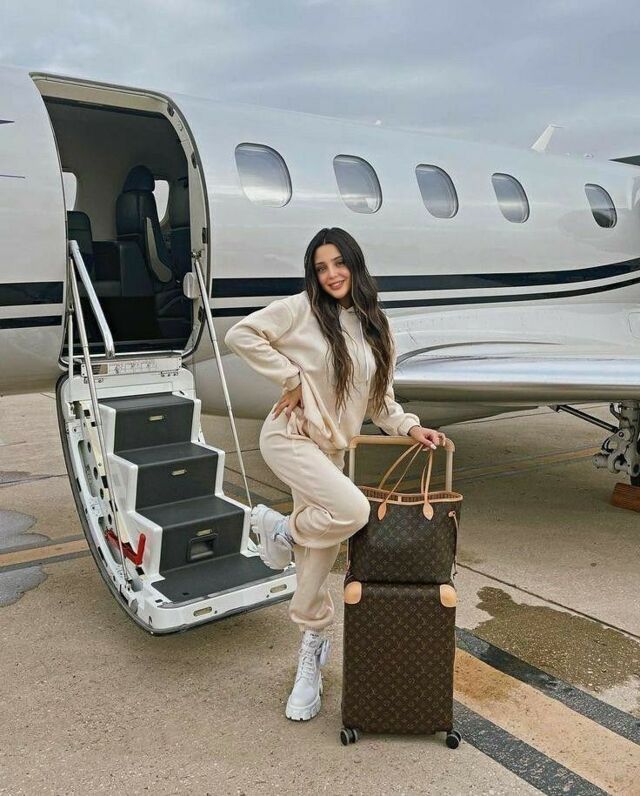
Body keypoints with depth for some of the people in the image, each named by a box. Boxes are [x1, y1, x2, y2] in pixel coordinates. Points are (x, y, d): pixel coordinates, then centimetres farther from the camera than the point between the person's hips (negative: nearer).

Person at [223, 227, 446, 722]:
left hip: (331, 450, 5)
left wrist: (410, 426, -3)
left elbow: (380, 400, 14)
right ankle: (281, 529, 3)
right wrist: (292, 377, -11)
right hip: (290, 438, -5)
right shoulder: (300, 310, -5)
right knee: (352, 510, -27)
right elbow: (241, 335, -7)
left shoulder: (377, 329, 10)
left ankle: (310, 660, 22)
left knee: (319, 559, 6)